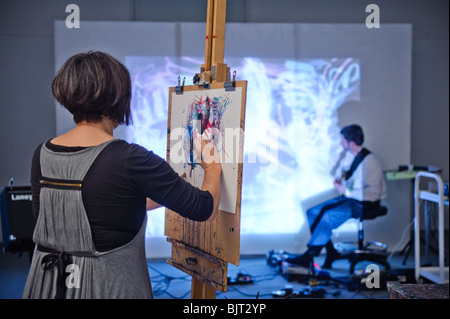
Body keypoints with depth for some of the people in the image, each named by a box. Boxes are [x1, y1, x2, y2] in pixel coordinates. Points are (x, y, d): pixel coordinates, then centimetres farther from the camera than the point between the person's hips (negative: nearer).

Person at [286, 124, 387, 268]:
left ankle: (308, 256, -16)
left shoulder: (370, 161, -21)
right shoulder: (351, 156, 5)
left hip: (364, 203, -9)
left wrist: (345, 191, -23)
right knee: (313, 212, -3)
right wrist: (339, 178, 4)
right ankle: (330, 252, -2)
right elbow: (343, 168, 27)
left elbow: (372, 193, -26)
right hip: (349, 198, 9)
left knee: (329, 215, -27)